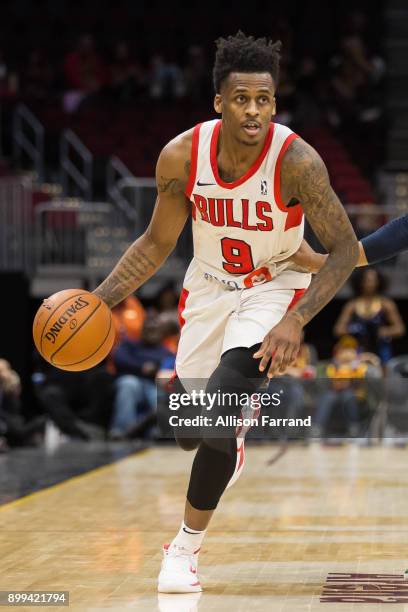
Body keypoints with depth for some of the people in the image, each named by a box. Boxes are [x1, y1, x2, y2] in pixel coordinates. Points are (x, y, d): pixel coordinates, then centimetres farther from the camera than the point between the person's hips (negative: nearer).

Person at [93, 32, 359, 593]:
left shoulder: (297, 161, -28)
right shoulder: (182, 156, -18)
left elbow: (345, 250, -20)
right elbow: (158, 242, -2)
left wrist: (295, 321, -31)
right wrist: (100, 299, -13)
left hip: (273, 288, -4)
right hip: (209, 287, 4)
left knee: (216, 417, -22)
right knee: (189, 431, 11)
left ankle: (186, 547, -3)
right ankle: (228, 447, 51)